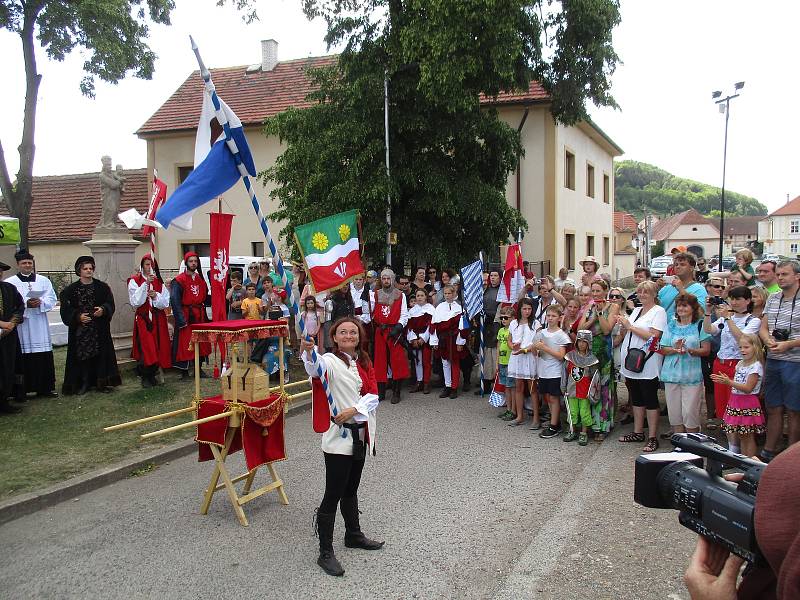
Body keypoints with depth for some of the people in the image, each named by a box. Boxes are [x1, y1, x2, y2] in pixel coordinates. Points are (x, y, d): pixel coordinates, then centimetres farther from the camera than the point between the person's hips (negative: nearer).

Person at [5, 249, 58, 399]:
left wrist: (40, 302, -12)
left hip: (40, 325, 3)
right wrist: (26, 304, -17)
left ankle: (45, 388, 10)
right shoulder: (10, 283, 3)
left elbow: (52, 299, 6)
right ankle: (22, 390, 2)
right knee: (23, 358, -4)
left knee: (44, 357, 2)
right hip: (21, 325, -3)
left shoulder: (44, 281, 13)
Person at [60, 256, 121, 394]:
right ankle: (83, 383, 8)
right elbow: (66, 310, -1)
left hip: (100, 329, 1)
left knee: (101, 354, 1)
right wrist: (78, 316, -17)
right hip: (79, 329, -1)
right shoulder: (71, 290, 3)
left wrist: (103, 309, -18)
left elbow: (110, 304, 2)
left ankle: (102, 382, 8)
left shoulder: (103, 287, 6)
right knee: (82, 355, -1)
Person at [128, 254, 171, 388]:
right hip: (143, 319, -4)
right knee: (145, 348, -9)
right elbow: (135, 301, -14)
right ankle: (145, 377, 3)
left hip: (158, 320, 4)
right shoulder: (134, 281, 0)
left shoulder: (160, 282, 11)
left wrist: (156, 297, -14)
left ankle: (153, 375, 16)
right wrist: (146, 284, -19)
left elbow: (166, 303, 6)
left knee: (159, 348, 2)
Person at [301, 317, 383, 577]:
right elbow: (316, 368, -36)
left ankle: (353, 535, 39)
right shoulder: (331, 361, -11)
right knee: (333, 494, -4)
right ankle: (325, 553, 5)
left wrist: (353, 410, -17)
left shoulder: (364, 363, 10)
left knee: (351, 489, 22)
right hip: (338, 436, -7)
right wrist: (308, 352, -57)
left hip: (360, 434, 7)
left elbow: (373, 395, 1)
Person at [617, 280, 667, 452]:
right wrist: (623, 324, -2)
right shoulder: (636, 310, 15)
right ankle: (638, 432, 25)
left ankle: (652, 438, 5)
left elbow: (653, 336, -20)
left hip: (647, 364, -8)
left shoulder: (658, 312, -8)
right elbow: (628, 332, 19)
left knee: (650, 400, -1)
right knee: (636, 399, 15)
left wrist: (630, 326, -16)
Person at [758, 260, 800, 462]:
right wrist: (769, 341, -7)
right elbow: (763, 328, 13)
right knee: (773, 409, 12)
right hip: (772, 361, 6)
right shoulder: (773, 299, 12)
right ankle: (768, 452, 20)